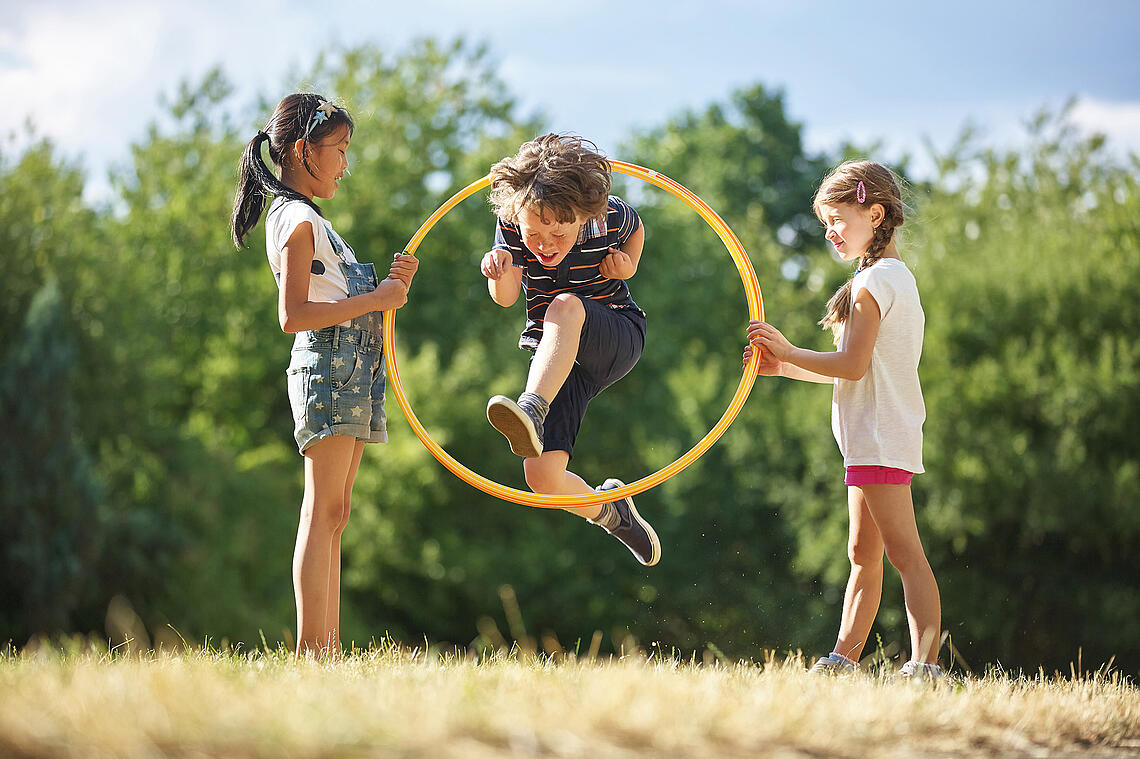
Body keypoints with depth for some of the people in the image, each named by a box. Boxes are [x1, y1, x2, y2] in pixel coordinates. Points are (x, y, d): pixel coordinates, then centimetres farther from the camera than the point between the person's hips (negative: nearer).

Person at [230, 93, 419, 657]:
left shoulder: (310, 219, 23)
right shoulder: (297, 219, -8)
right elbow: (293, 314, -18)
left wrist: (394, 284, 8)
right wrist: (374, 299, -14)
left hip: (352, 371, 10)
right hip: (327, 367, -10)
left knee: (332, 516, 6)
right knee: (323, 511, -13)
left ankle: (330, 649, 6)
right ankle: (309, 651, -16)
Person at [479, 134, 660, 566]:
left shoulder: (610, 216, -16)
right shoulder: (512, 222, -13)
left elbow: (635, 231, 9)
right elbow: (506, 299, -13)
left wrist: (628, 266, -10)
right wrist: (502, 275, -35)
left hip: (617, 340, -2)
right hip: (556, 357, 3)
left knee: (565, 305, -37)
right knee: (542, 475, -15)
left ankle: (532, 409, -52)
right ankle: (607, 510, 18)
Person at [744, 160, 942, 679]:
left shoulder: (873, 281, -12)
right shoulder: (898, 277, 19)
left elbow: (853, 365, -19)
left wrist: (789, 353, -9)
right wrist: (783, 367, 14)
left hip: (880, 437, -10)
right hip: (877, 438, 10)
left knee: (904, 551, -15)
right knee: (863, 554, 12)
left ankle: (925, 663, -20)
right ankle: (844, 658, 17)